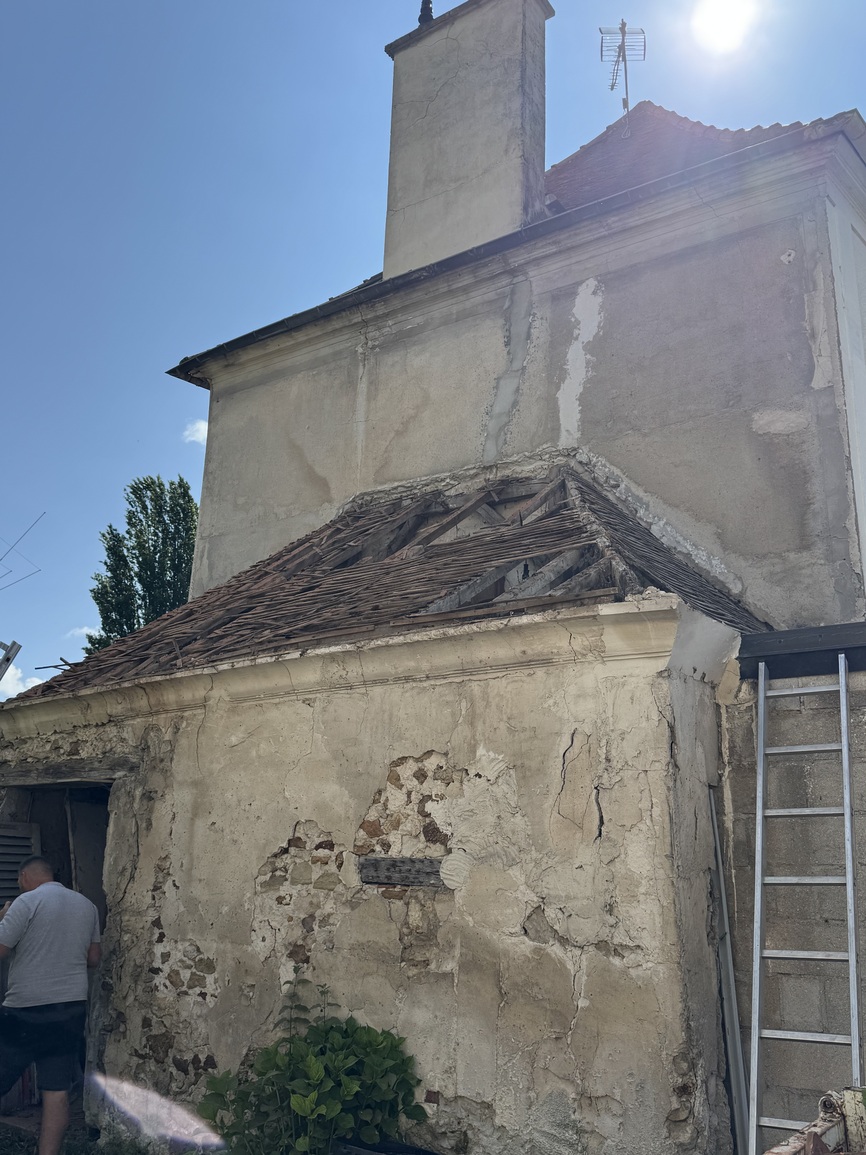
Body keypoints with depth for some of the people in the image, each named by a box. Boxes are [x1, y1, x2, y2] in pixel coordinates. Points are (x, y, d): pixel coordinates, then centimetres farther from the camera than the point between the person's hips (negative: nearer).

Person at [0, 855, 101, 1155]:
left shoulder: (28, 901, -9)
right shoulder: (87, 905, 10)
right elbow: (94, 958, 16)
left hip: (27, 1011, -5)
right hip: (72, 1009, 5)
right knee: (57, 1091, 6)